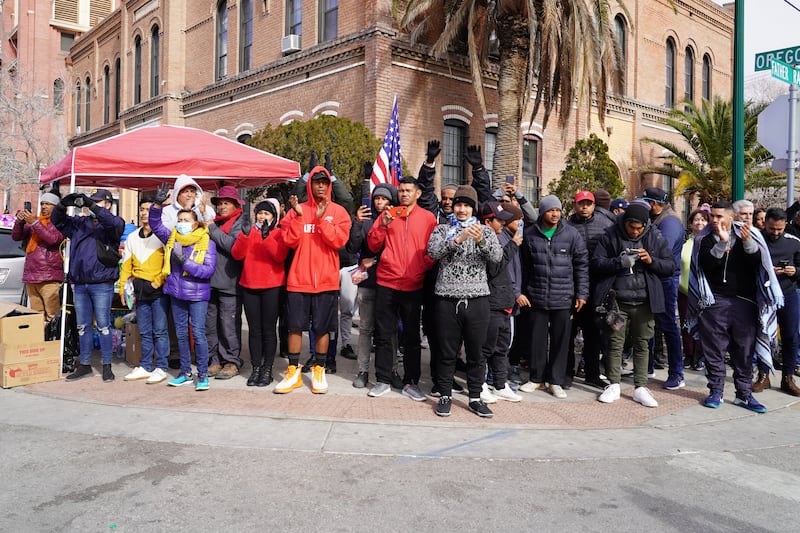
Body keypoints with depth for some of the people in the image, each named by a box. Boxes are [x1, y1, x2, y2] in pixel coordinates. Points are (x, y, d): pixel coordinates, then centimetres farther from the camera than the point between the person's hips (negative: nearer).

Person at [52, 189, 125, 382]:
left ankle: (107, 366, 9)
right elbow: (57, 220, 16)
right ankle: (85, 365, 22)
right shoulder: (80, 223, 15)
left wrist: (91, 205, -26)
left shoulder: (111, 225, -1)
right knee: (82, 326, 12)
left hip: (102, 284, -5)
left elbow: (115, 223, -23)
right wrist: (64, 204, -4)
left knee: (103, 326, 0)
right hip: (79, 283, 6)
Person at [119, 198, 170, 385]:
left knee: (159, 331, -2)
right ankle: (145, 367, 20)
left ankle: (160, 368, 4)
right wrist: (123, 288, 9)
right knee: (144, 332, 12)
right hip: (139, 291, 6)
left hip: (158, 290, -6)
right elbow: (126, 265, 15)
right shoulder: (132, 237, 15)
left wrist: (159, 281, -14)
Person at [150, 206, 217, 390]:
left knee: (198, 333, -6)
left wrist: (185, 261, -23)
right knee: (181, 333, 12)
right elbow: (155, 224, 7)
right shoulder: (172, 238, 7)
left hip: (197, 295, -5)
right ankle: (185, 372, 24)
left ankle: (203, 374, 5)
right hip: (176, 293, 5)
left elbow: (209, 270, -16)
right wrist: (157, 205, -8)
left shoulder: (207, 243, -9)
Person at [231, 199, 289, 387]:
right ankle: (256, 368, 11)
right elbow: (236, 254, -1)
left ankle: (267, 369, 8)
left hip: (272, 286, -3)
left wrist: (267, 237, -24)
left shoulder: (278, 233, 3)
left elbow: (280, 256, -14)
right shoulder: (249, 232, 12)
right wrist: (245, 234, -14)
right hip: (249, 285, 3)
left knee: (268, 329, 1)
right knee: (254, 329, 5)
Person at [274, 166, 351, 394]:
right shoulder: (297, 210, 7)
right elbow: (290, 241, -4)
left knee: (322, 328, 6)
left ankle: (319, 371, 20)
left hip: (326, 280, -1)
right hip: (299, 279, 1)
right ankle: (293, 372, 17)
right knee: (295, 326, 4)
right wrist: (298, 215, -13)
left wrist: (321, 217, -17)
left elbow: (338, 240, -11)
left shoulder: (338, 211, 4)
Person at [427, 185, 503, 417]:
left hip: (477, 300, 1)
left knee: (476, 352, 8)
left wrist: (481, 240, -22)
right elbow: (433, 252, -9)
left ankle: (475, 397, 20)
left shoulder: (486, 230, 11)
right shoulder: (442, 229, 9)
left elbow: (497, 257, -4)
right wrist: (458, 239, -21)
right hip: (447, 299, -1)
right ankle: (445, 396, 20)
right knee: (447, 352, 7)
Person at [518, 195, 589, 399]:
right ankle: (536, 378, 23)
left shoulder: (572, 234, 0)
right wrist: (522, 291, 6)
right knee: (537, 338, 9)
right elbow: (525, 266, 7)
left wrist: (582, 293, -1)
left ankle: (556, 381, 19)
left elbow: (582, 265, 2)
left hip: (564, 297, 0)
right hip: (537, 296, 1)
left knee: (560, 340, 7)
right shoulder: (529, 234, 2)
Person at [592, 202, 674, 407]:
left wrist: (651, 261, -15)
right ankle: (614, 385, 18)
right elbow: (596, 262, -5)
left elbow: (670, 266, 3)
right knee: (615, 343, 7)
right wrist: (619, 262, -21)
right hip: (617, 300, -1)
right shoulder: (611, 235, -2)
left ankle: (641, 388, 18)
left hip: (644, 301, 1)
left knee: (642, 344, 9)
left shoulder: (655, 237, 2)